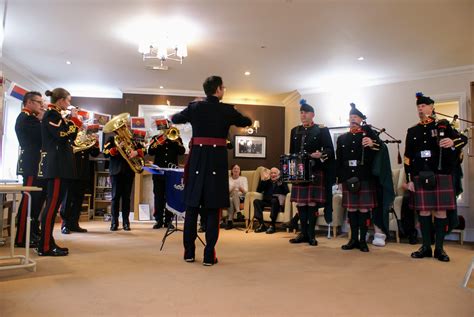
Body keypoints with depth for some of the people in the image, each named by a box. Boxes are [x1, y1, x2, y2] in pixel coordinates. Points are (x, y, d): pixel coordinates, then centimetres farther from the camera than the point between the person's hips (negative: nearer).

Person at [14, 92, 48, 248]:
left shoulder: (31, 118, 20)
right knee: (29, 200, -7)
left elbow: (41, 137, 16)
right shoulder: (24, 117, -10)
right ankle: (21, 238, 0)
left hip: (38, 165, 10)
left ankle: (33, 231, 25)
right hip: (32, 166, -10)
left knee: (38, 199, 15)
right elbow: (40, 136, -22)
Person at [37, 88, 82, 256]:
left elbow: (65, 137, 18)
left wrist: (73, 121, 13)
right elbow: (64, 135, -21)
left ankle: (48, 243, 16)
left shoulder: (55, 115, 20)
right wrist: (74, 119, -8)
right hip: (56, 165, -10)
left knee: (54, 203, 11)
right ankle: (45, 246, -6)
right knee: (53, 204, -9)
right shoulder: (52, 114, -8)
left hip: (59, 164, 10)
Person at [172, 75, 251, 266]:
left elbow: (174, 119, 21)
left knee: (192, 206, 10)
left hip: (197, 159, 2)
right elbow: (247, 122, 17)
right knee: (213, 209, 2)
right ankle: (209, 255, 4)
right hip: (217, 159, -2)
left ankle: (189, 252, 15)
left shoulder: (195, 107, 4)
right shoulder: (227, 110, 0)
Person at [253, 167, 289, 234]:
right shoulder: (267, 182, 23)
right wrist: (263, 180, 2)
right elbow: (258, 191, 11)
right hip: (266, 202, 4)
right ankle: (261, 224, -29)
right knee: (256, 201, -23)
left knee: (274, 200, -37)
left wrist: (280, 184, -17)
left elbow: (287, 192, -4)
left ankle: (272, 226, -36)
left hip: (277, 203, -3)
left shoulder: (282, 182, 14)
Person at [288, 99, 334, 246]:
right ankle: (304, 233, 18)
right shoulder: (295, 131, 16)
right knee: (300, 203, 6)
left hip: (315, 172, -4)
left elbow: (330, 150, -4)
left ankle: (311, 234, 10)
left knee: (312, 203, -2)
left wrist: (321, 155, -24)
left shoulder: (322, 130, 2)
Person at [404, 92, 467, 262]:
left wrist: (452, 142, -22)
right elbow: (408, 157, 9)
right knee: (423, 211, 4)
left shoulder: (443, 125, 6)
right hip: (420, 177, 2)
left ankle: (439, 248, 13)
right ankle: (426, 247, 15)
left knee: (441, 211, 2)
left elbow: (463, 139, 2)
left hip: (441, 176, -1)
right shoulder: (412, 131, 11)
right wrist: (409, 179, 4)